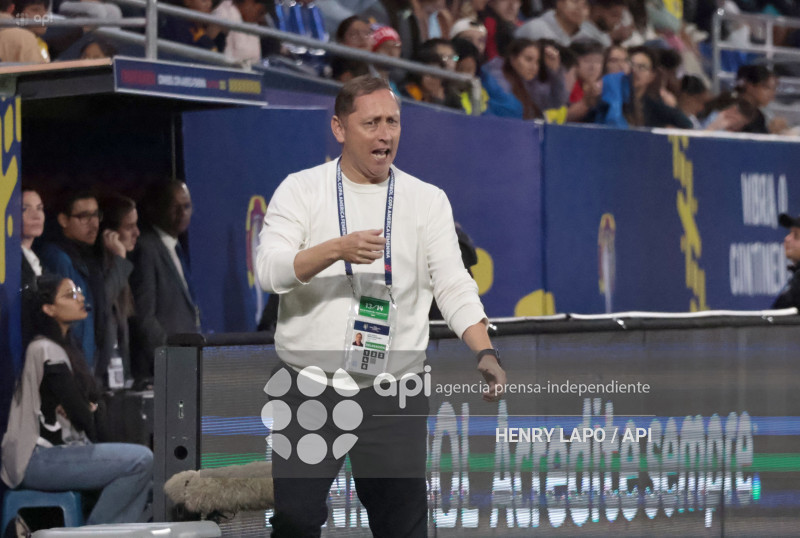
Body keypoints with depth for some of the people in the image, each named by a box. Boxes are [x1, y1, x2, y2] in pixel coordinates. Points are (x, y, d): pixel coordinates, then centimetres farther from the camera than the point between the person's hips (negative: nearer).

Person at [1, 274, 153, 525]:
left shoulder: (64, 347, 16)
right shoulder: (47, 351, -15)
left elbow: (91, 402, 17)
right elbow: (80, 416, -15)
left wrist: (88, 409, -5)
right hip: (38, 461, -10)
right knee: (141, 460, -20)